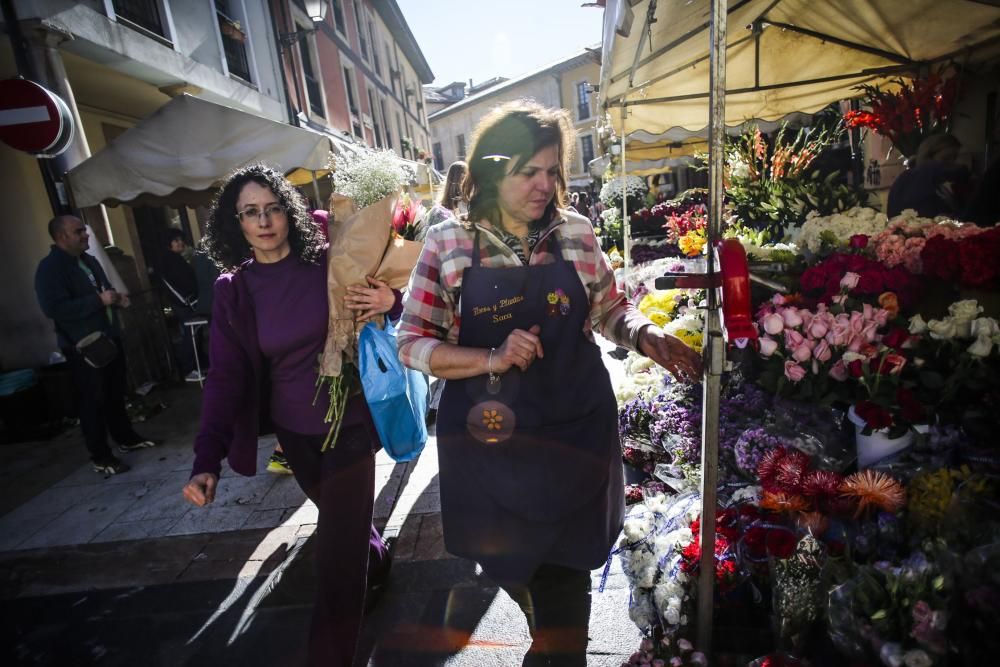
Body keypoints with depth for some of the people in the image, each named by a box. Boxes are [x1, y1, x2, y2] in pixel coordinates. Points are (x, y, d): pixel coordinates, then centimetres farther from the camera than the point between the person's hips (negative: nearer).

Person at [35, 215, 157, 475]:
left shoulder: (89, 261, 13)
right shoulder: (49, 268, -14)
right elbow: (55, 308, -25)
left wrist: (116, 298, 2)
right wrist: (99, 300, -25)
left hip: (110, 338, 8)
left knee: (116, 394, 18)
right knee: (93, 401, 1)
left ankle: (126, 438, 33)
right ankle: (101, 458, 11)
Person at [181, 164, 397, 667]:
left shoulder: (328, 263, -11)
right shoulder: (232, 290, -5)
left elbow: (377, 295, 1)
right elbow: (227, 376, -8)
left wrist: (391, 302, -24)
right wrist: (208, 459, -17)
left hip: (348, 422, -3)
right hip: (293, 432, 3)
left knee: (338, 544, 1)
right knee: (341, 518, 24)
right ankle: (375, 561, 56)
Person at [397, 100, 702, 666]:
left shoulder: (576, 233, -2)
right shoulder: (448, 244, -7)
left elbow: (609, 311, 10)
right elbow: (412, 344, -7)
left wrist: (646, 334, -11)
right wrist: (492, 359, -21)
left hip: (575, 429, 1)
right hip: (491, 436, 0)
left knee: (567, 568, 10)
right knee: (509, 562, 20)